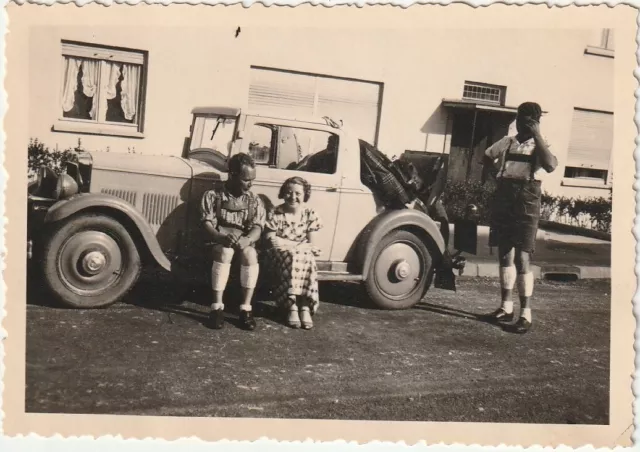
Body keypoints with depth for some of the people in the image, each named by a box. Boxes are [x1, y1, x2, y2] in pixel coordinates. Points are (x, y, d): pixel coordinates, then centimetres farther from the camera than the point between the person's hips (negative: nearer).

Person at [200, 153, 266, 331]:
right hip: (219, 241, -2)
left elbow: (257, 228, -5)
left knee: (250, 254, -33)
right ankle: (217, 307, -31)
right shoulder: (212, 195, 1)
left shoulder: (255, 201, 7)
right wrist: (222, 238, -30)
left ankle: (246, 309, -28)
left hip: (245, 243, 2)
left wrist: (247, 240, -29)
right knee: (225, 252, -37)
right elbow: (207, 223, -9)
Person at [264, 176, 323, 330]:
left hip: (304, 256, 2)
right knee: (291, 259, -35)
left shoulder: (310, 214, 2)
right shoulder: (275, 214, -3)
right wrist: (299, 244, -11)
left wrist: (285, 243, -13)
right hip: (280, 255, -1)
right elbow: (272, 241, -9)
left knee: (308, 260, -33)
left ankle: (305, 307, -33)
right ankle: (292, 306, -33)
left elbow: (311, 245, -2)